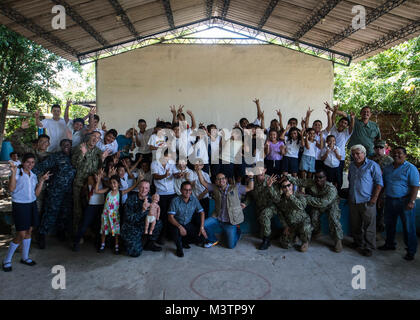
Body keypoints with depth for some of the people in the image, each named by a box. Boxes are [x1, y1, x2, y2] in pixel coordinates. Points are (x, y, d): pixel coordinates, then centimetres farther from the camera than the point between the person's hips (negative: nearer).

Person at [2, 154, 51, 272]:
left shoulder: (33, 175, 9)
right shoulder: (17, 173, -9)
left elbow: (36, 193, 5)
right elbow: (11, 189, -23)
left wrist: (42, 180, -2)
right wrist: (13, 173, -28)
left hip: (32, 205, 6)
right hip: (19, 206, -6)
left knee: (29, 231, 12)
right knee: (21, 235, -5)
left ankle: (25, 257, 27)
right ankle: (7, 260, 12)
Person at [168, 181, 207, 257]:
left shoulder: (194, 200, -6)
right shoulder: (175, 201, -18)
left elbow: (202, 212, 2)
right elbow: (170, 217, -21)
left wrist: (202, 227, -9)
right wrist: (180, 227, -35)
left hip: (189, 224, 4)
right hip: (176, 224, -3)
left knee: (202, 238, -15)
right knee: (176, 231, -37)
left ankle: (184, 241, 13)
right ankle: (179, 248, -5)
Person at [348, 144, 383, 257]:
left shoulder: (372, 165, -6)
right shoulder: (351, 166, 13)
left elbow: (379, 183, -8)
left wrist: (374, 197, -13)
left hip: (367, 201, -6)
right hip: (353, 201, 6)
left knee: (368, 226, -1)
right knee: (355, 225, 14)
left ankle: (368, 247, 10)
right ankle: (358, 243, 29)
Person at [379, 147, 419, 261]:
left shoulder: (410, 168, -7)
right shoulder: (387, 168, 11)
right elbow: (383, 184, 19)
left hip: (404, 201, -6)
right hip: (390, 200, 6)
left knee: (408, 227, 1)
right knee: (389, 224, 16)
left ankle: (411, 251, 12)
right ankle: (390, 244, 34)